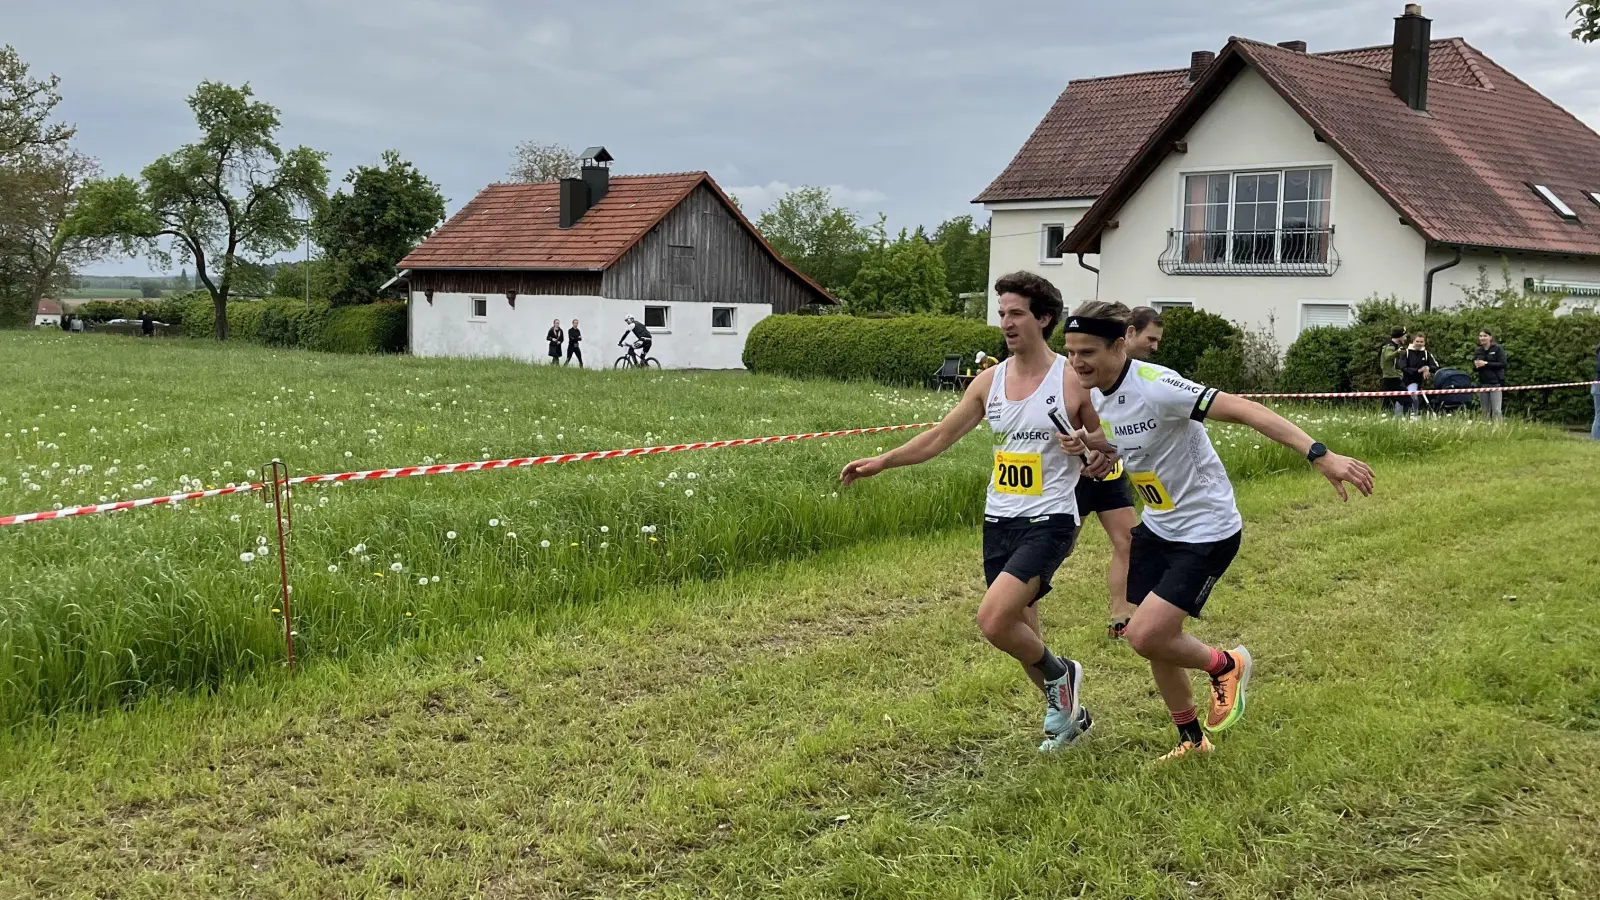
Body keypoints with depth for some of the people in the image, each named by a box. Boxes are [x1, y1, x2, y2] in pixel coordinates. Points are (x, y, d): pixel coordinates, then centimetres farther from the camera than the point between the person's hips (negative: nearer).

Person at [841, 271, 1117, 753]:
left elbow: (1111, 442, 3)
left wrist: (1088, 442, -19)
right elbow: (940, 436, 10)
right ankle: (1069, 712, 37)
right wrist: (881, 461, 3)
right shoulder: (990, 381, 6)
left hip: (1048, 521, -6)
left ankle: (1059, 675, 7)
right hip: (999, 521, 6)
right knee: (1021, 633, 13)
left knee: (993, 618, -22)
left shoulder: (1075, 379, -7)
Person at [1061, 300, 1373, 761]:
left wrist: (1320, 455, -38)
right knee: (1147, 636, 11)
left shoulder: (1155, 386, -27)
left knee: (1147, 635, -15)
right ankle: (1191, 739, 32)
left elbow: (1244, 410, -31)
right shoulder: (1095, 398, -1)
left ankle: (1226, 666, 17)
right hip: (1158, 527, 8)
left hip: (1207, 530, -8)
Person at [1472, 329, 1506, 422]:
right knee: (1486, 411, 7)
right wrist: (1476, 365, -8)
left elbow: (1502, 364, -11)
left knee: (1497, 410, -12)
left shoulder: (1498, 349, -1)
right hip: (1482, 384, 5)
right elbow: (1474, 367, 16)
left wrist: (1486, 364, -16)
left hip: (1496, 383, -5)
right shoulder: (1477, 351, 14)